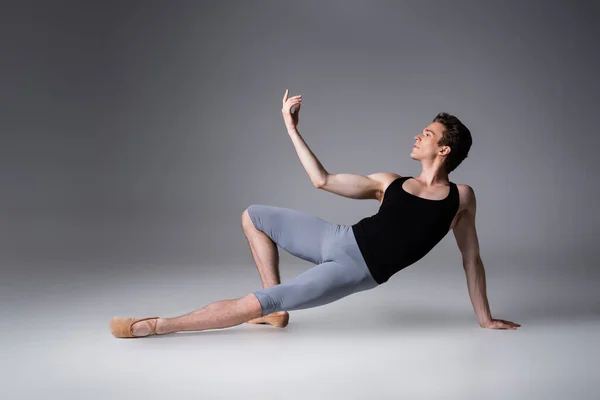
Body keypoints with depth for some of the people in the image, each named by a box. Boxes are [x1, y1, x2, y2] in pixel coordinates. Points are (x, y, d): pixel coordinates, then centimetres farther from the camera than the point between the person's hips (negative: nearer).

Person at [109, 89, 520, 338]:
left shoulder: (461, 197, 4)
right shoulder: (390, 182, 14)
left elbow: (472, 259, 10)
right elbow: (322, 180, 10)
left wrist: (485, 317, 12)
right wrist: (292, 127, 10)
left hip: (356, 271, -6)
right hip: (339, 240, 6)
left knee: (262, 301, -17)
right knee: (253, 216, 8)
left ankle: (154, 325, -12)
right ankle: (276, 311, 10)